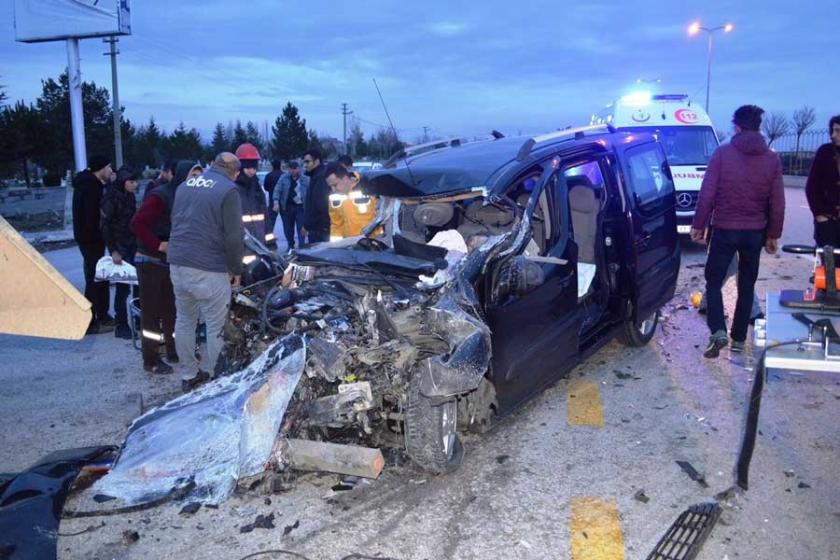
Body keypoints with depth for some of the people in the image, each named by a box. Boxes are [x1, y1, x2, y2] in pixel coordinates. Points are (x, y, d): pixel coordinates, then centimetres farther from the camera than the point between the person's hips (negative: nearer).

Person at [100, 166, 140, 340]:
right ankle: (121, 326, 6)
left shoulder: (129, 196, 6)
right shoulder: (111, 198, -14)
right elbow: (104, 226, -16)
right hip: (119, 247, -6)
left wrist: (136, 242, 7)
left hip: (132, 245, 6)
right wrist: (113, 250, -18)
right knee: (123, 285, -3)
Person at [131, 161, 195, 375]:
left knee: (172, 309, 15)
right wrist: (158, 245, -23)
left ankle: (174, 351, 27)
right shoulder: (160, 196, -16)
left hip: (171, 261, 7)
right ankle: (151, 360, 7)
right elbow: (137, 224, -22)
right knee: (152, 311, -1)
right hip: (151, 261, -7)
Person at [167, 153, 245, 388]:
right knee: (217, 326, 2)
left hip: (177, 263, 7)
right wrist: (236, 269, 1)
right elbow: (234, 237, -10)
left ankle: (190, 374, 25)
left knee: (184, 320, 16)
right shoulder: (228, 190, -8)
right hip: (208, 269, -7)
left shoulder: (185, 185, 14)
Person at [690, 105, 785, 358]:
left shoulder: (722, 153, -7)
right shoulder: (772, 159, 2)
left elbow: (707, 194, -9)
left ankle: (718, 331, -9)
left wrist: (698, 225, 0)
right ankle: (739, 338, 18)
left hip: (724, 229, -3)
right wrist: (774, 234, 12)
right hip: (755, 232, 3)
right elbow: (777, 202, 3)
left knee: (714, 281, 9)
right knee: (746, 286, 13)